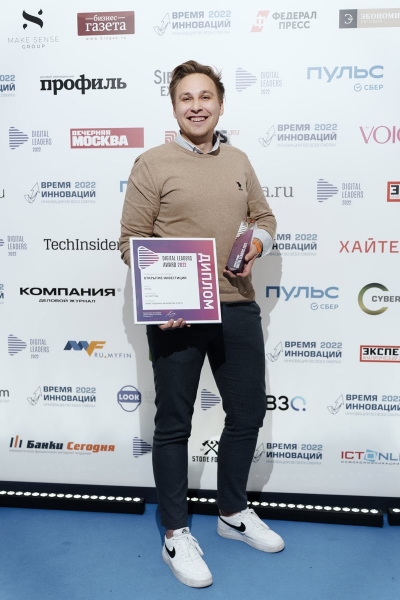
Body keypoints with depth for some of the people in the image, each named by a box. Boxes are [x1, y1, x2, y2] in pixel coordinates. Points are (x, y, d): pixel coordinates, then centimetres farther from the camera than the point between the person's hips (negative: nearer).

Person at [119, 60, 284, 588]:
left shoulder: (238, 162, 11)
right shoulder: (152, 164, -4)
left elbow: (265, 217, 19)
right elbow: (132, 240, -6)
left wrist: (257, 243, -4)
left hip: (238, 307, 6)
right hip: (176, 313, -5)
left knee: (248, 412, 15)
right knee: (174, 424, 6)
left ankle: (233, 513, 38)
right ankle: (176, 535, 25)